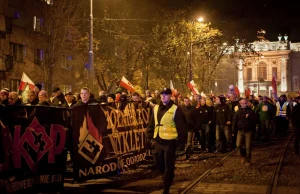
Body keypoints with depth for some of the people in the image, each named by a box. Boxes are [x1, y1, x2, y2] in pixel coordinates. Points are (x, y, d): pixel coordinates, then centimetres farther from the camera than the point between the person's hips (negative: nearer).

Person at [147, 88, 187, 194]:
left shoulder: (175, 109, -9)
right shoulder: (156, 108, 9)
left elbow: (181, 126, -10)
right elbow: (152, 123, 14)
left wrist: (182, 140, -12)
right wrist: (150, 136, 9)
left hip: (170, 141, -6)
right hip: (158, 141, 6)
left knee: (168, 165, 0)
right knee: (158, 162, 16)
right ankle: (169, 177, 43)